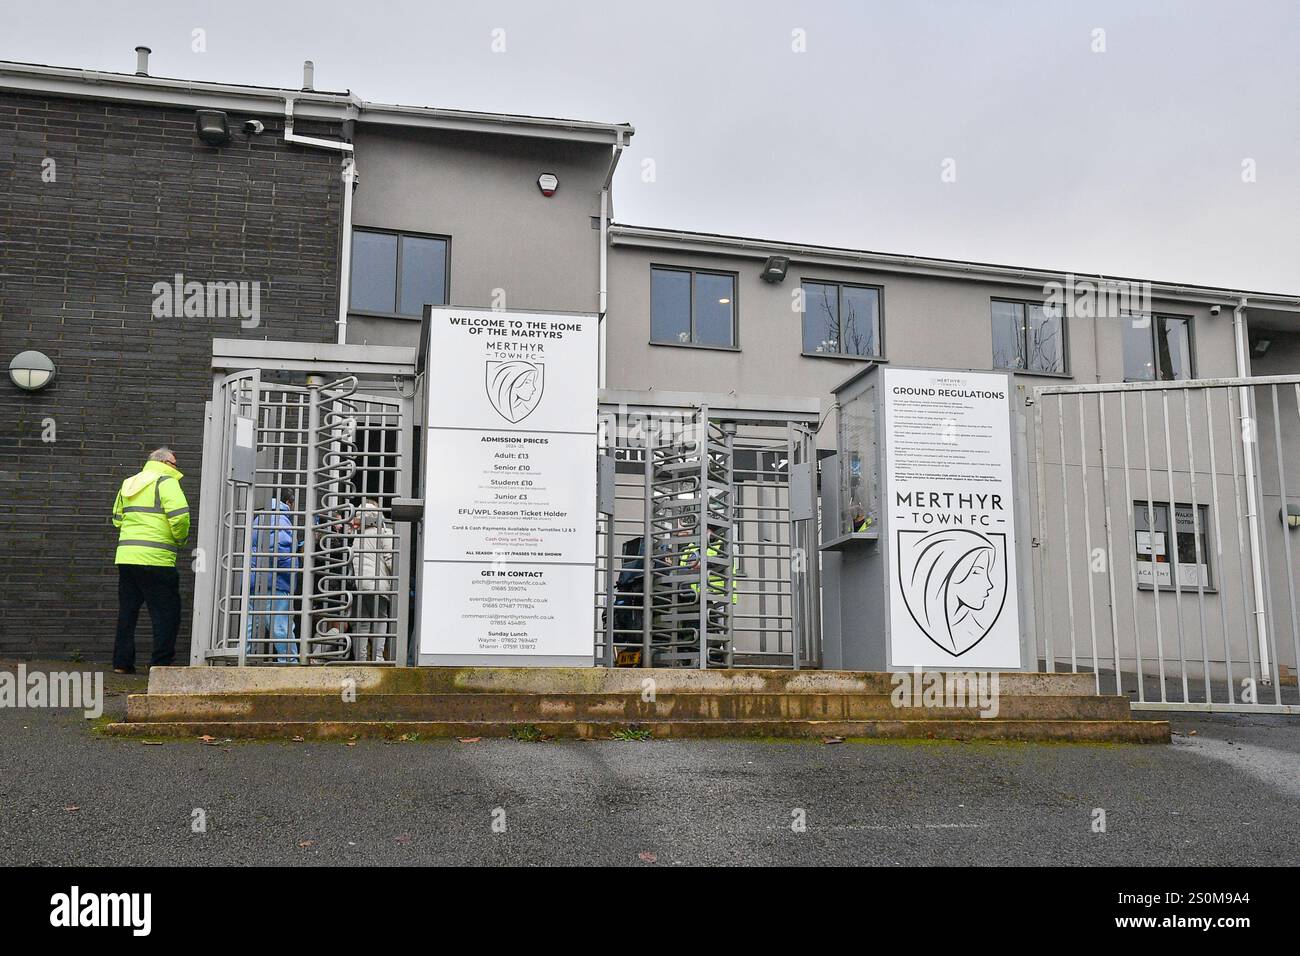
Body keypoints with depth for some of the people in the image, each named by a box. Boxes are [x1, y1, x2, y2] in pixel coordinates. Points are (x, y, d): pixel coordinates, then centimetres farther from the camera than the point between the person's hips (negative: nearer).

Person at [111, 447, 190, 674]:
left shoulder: (129, 483, 20)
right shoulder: (166, 482, -5)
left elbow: (117, 519, 25)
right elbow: (179, 515, -18)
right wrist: (181, 539, -2)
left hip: (125, 555, 7)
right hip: (155, 559, -7)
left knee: (127, 610, 14)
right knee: (166, 612, 1)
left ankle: (122, 662, 16)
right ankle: (161, 663, 1)